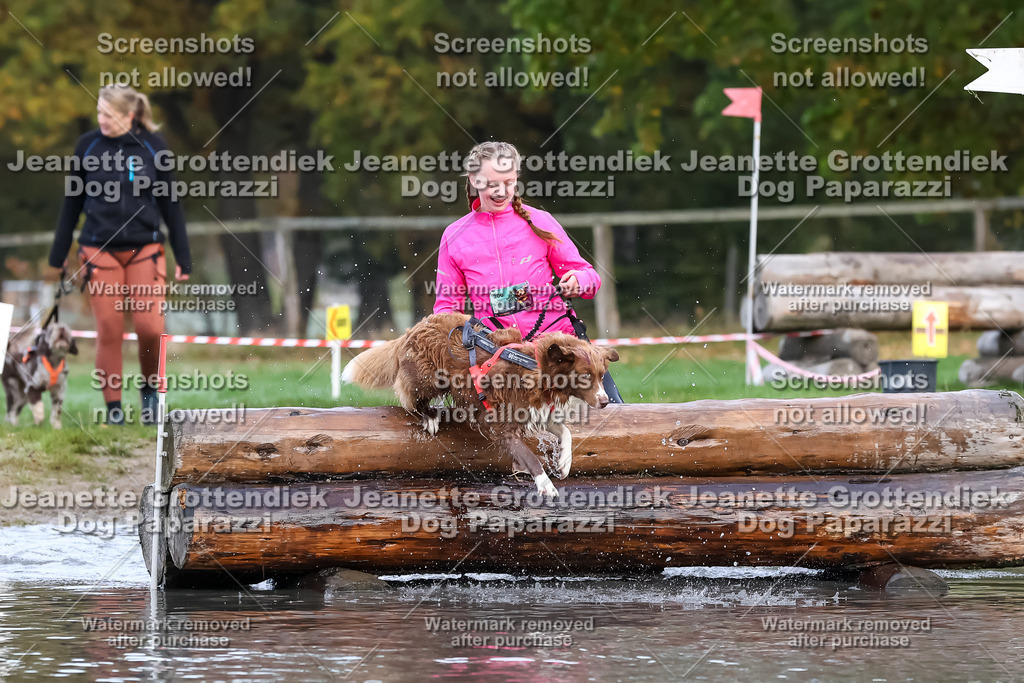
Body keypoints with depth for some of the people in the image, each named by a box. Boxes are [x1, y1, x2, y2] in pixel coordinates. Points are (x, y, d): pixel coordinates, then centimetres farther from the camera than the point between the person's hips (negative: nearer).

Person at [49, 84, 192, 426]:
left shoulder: (152, 146, -1)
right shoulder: (88, 145, 1)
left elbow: (170, 204, 5)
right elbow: (71, 203, 9)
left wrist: (183, 258, 5)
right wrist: (58, 256, 12)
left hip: (145, 248, -1)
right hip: (99, 250, 1)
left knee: (150, 326, -10)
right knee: (108, 330, -2)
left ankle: (150, 388, 15)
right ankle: (113, 407, 6)